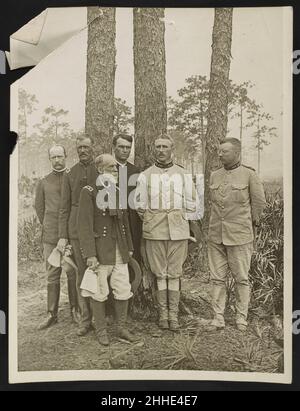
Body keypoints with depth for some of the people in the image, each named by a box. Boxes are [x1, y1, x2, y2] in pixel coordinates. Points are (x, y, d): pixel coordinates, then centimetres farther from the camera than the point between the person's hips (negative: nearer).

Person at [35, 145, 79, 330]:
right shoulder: (44, 182, 8)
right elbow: (39, 207, 18)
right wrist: (48, 226, 14)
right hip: (51, 236, 2)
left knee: (73, 274, 4)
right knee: (52, 275, 5)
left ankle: (75, 310, 18)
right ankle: (52, 314, 15)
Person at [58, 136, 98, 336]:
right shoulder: (70, 174, 8)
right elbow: (65, 207, 7)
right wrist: (62, 236, 1)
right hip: (78, 231, 1)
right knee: (82, 273, 5)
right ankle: (86, 319, 16)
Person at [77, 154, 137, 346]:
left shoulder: (118, 192, 11)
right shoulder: (89, 192, -7)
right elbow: (85, 225, -12)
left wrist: (130, 248, 15)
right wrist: (90, 254, -17)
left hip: (120, 251, 6)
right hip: (101, 251, -5)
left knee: (124, 291, 8)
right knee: (99, 292, 6)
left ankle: (122, 327, 24)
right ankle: (101, 330, 22)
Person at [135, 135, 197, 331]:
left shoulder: (184, 175, 6)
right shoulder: (145, 176, 4)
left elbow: (191, 205, 11)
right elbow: (140, 206, 9)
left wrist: (180, 221, 10)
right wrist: (150, 222, 7)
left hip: (178, 229, 0)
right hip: (154, 232, 0)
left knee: (175, 273, 4)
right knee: (160, 273, 6)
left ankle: (174, 314, 14)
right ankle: (163, 313, 17)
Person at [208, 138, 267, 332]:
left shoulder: (249, 175, -5)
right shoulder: (214, 176, 8)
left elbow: (260, 202, 2)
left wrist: (250, 223, 11)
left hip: (240, 236, -4)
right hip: (216, 235, 4)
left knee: (242, 278, 6)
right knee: (217, 278, 7)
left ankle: (242, 318, 20)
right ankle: (218, 317, 16)